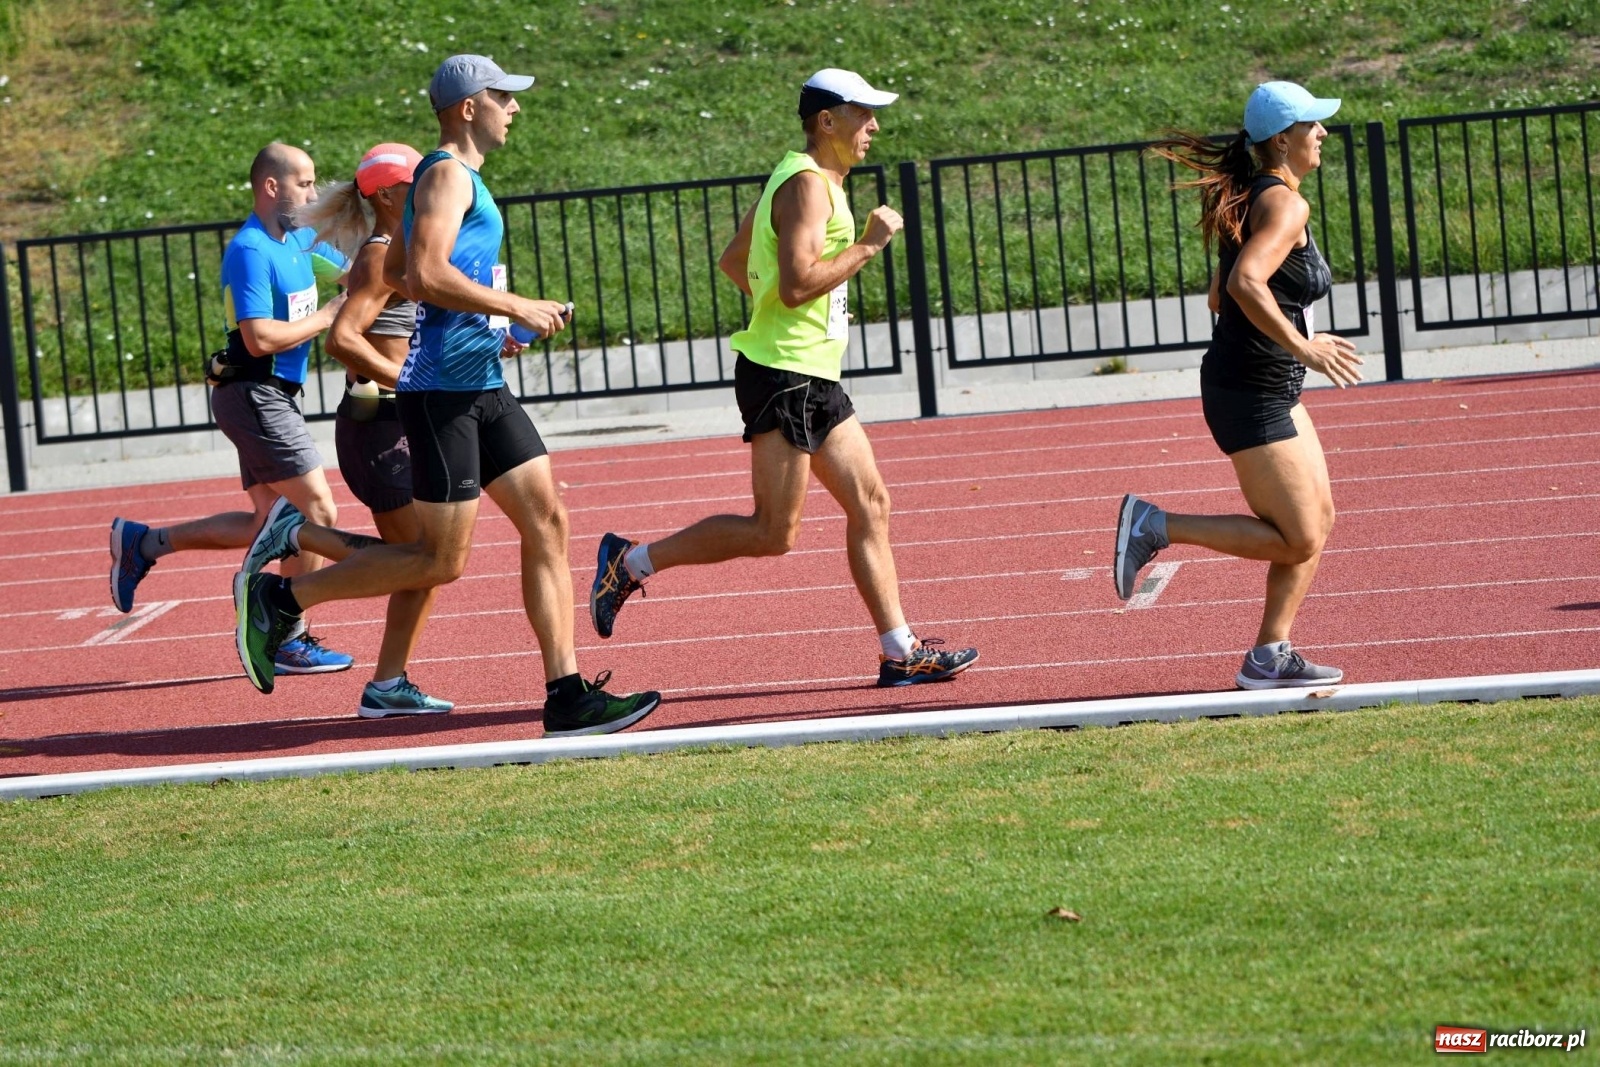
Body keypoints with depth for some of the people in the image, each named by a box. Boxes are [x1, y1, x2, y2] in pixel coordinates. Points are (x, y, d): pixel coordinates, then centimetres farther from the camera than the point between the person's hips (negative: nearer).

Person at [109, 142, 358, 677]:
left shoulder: (299, 239, 12)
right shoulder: (251, 250, -16)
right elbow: (260, 337, -24)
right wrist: (326, 317, -16)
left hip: (270, 399, 10)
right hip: (255, 393, -10)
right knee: (317, 514, -8)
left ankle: (143, 542, 19)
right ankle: (291, 641, 1)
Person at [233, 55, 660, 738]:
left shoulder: (457, 178, 20)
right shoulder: (448, 175, -11)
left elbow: (396, 272, 30)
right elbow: (427, 273, -25)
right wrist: (515, 308, -18)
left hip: (483, 389, 10)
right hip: (442, 391, -10)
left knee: (547, 524, 2)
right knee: (443, 561, -8)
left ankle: (567, 696, 0)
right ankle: (278, 597, 2)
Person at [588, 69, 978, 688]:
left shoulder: (804, 180, 17)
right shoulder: (808, 185, -15)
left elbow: (733, 261, 24)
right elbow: (797, 284, -25)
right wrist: (869, 245, -17)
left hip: (814, 380, 11)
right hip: (782, 378, -11)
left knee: (871, 506, 7)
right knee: (774, 533, -8)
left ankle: (899, 653, 8)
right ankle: (632, 563, 2)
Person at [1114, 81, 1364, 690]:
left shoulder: (1251, 198, 14)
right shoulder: (1285, 204, -16)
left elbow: (1221, 297, 20)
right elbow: (1246, 284, -31)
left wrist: (1298, 339, 24)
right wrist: (1301, 347, -27)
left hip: (1269, 391, 10)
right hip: (1251, 395, -10)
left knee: (1319, 520, 10)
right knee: (1297, 540, -7)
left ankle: (1269, 657, 11)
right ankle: (1153, 526, -4)